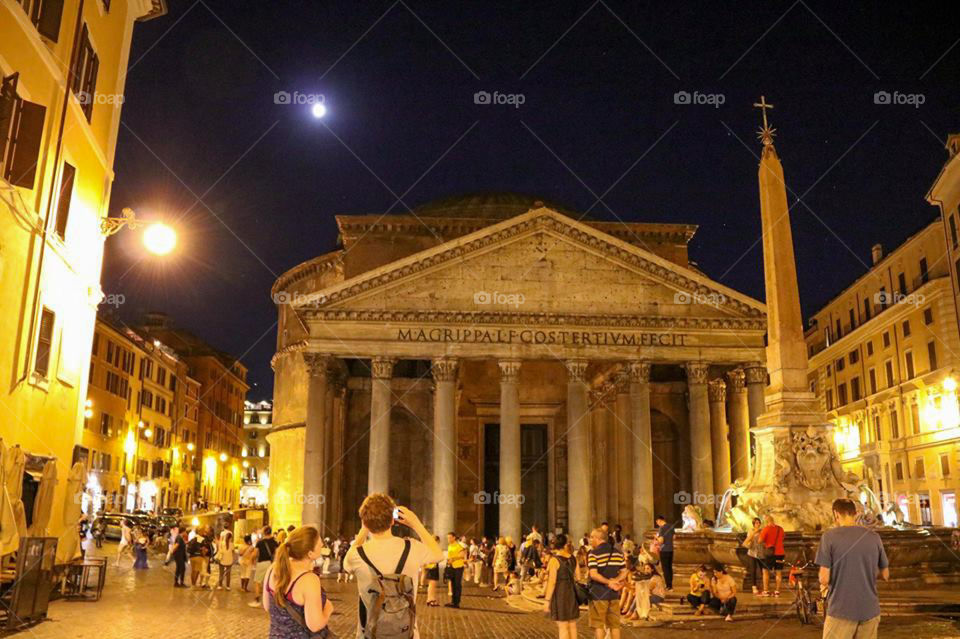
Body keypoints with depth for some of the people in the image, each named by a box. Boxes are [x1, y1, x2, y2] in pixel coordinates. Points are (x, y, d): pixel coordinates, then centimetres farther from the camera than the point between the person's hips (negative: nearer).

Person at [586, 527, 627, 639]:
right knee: (615, 624, 12)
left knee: (598, 625, 3)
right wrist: (615, 581, -8)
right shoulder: (618, 553, 9)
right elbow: (624, 572, 6)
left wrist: (608, 582, -14)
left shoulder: (593, 553, -10)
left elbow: (593, 574, -19)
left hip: (598, 594, -5)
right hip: (614, 593, 5)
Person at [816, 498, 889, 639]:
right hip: (870, 610, 4)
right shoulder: (874, 536, 2)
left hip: (841, 611, -4)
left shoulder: (829, 536, -9)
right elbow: (885, 575, 11)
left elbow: (824, 579, -12)